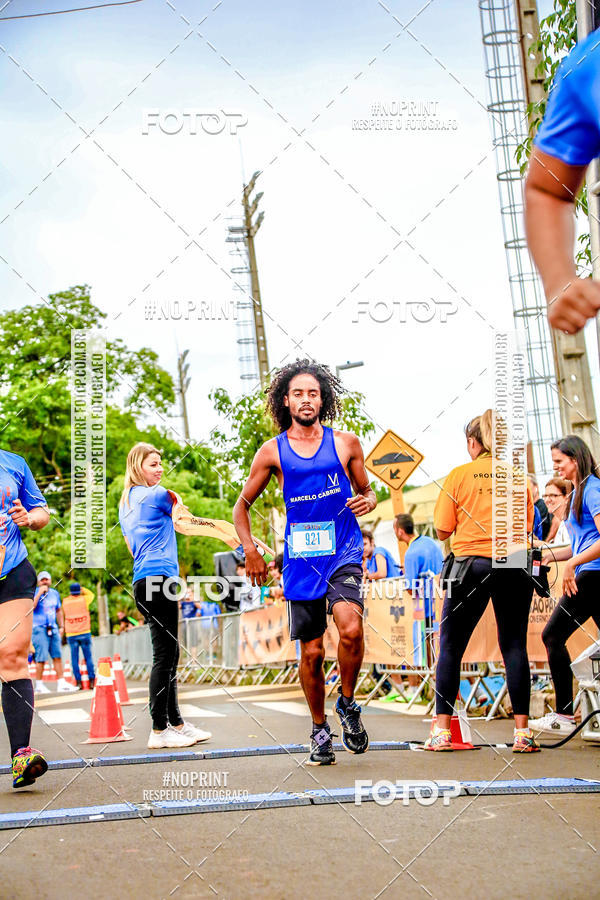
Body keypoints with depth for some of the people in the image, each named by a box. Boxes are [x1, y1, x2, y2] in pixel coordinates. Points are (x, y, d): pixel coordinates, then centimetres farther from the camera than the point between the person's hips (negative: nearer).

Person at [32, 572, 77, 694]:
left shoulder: (55, 593, 14)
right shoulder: (35, 593, -4)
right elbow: (31, 607, -22)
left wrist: (61, 626, 19)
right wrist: (40, 593, -21)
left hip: (53, 629, 6)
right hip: (39, 628, -6)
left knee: (58, 656, 3)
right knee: (41, 658, -9)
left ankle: (61, 684, 6)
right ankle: (39, 685, 1)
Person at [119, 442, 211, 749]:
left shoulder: (125, 503, 20)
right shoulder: (158, 494, -6)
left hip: (143, 582, 10)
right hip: (158, 578, -10)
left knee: (169, 653, 13)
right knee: (164, 655, -7)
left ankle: (176, 723, 18)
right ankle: (159, 731, -5)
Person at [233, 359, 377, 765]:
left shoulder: (346, 443, 6)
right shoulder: (273, 451, 5)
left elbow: (367, 490, 18)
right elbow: (242, 505, 13)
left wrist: (368, 501, -6)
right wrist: (251, 550, 1)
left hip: (344, 552, -1)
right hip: (301, 559, 1)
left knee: (351, 628, -24)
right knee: (311, 652, 5)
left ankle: (347, 702, 4)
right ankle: (320, 731, 27)